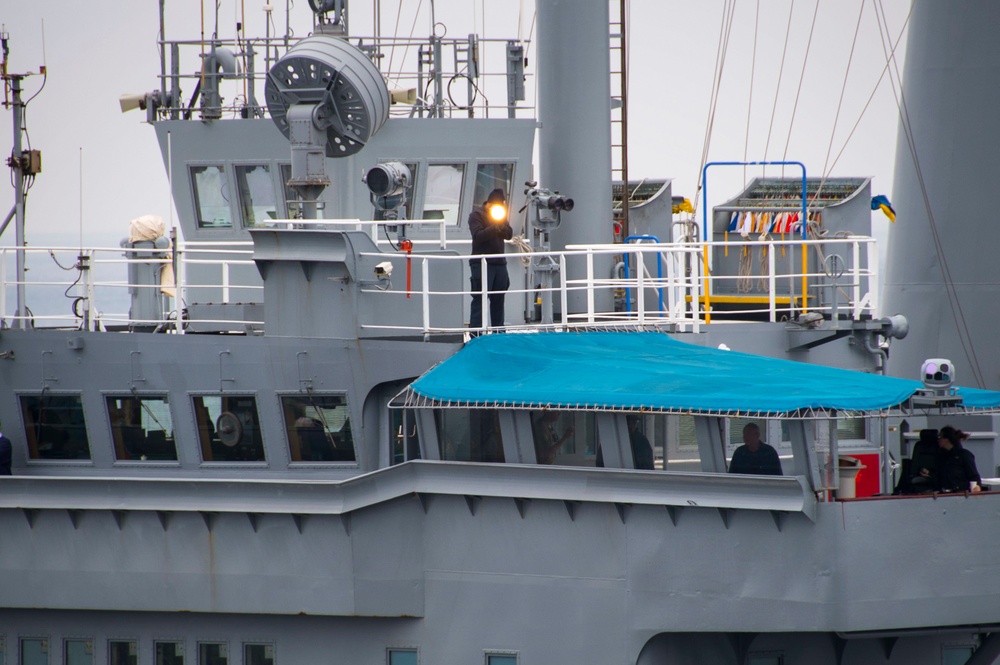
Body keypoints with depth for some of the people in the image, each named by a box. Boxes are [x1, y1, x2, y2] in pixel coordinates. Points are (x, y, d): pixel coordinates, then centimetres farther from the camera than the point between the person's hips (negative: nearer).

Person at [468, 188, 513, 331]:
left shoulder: (501, 215, 17)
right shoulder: (476, 215, -3)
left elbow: (509, 235, 8)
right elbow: (478, 236, -15)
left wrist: (502, 226, -12)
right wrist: (494, 228, -24)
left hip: (499, 262, 7)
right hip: (482, 264, -7)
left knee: (498, 299, 8)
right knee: (479, 299, -9)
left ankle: (498, 329, 13)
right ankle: (475, 331, -11)